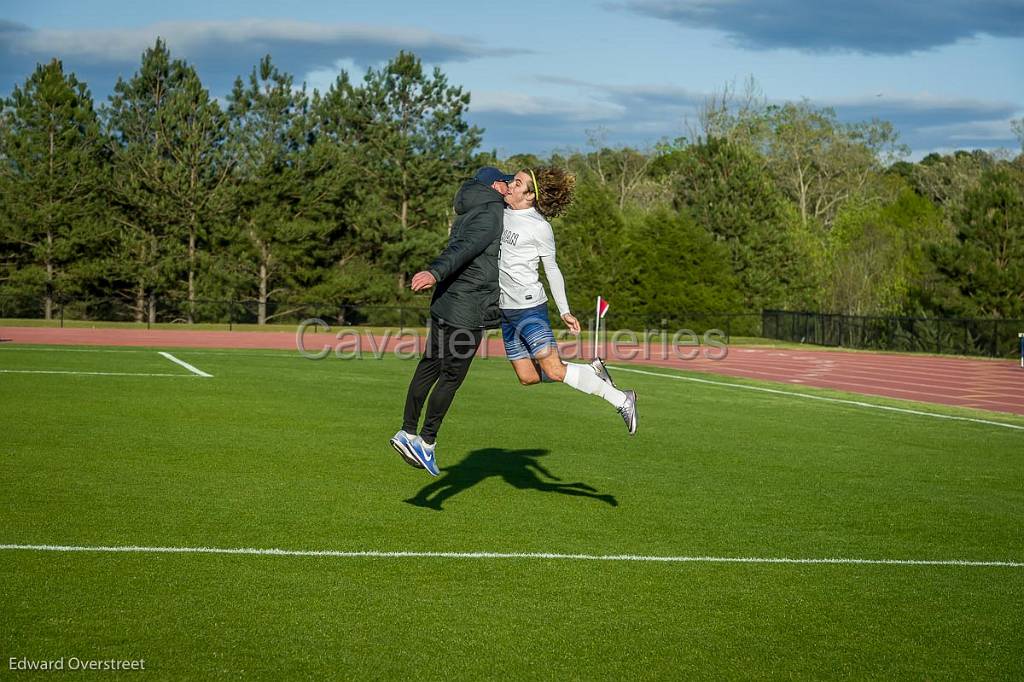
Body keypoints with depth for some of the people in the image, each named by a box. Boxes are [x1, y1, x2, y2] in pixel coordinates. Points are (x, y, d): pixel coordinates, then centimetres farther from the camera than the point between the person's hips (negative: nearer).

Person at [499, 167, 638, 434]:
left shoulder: (540, 227, -11)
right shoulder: (500, 212, 6)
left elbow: (551, 269, -4)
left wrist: (564, 312, -3)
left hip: (529, 306, -7)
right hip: (505, 309, 7)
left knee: (554, 370, -13)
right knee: (527, 377, 7)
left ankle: (622, 400, -3)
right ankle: (591, 371, 24)